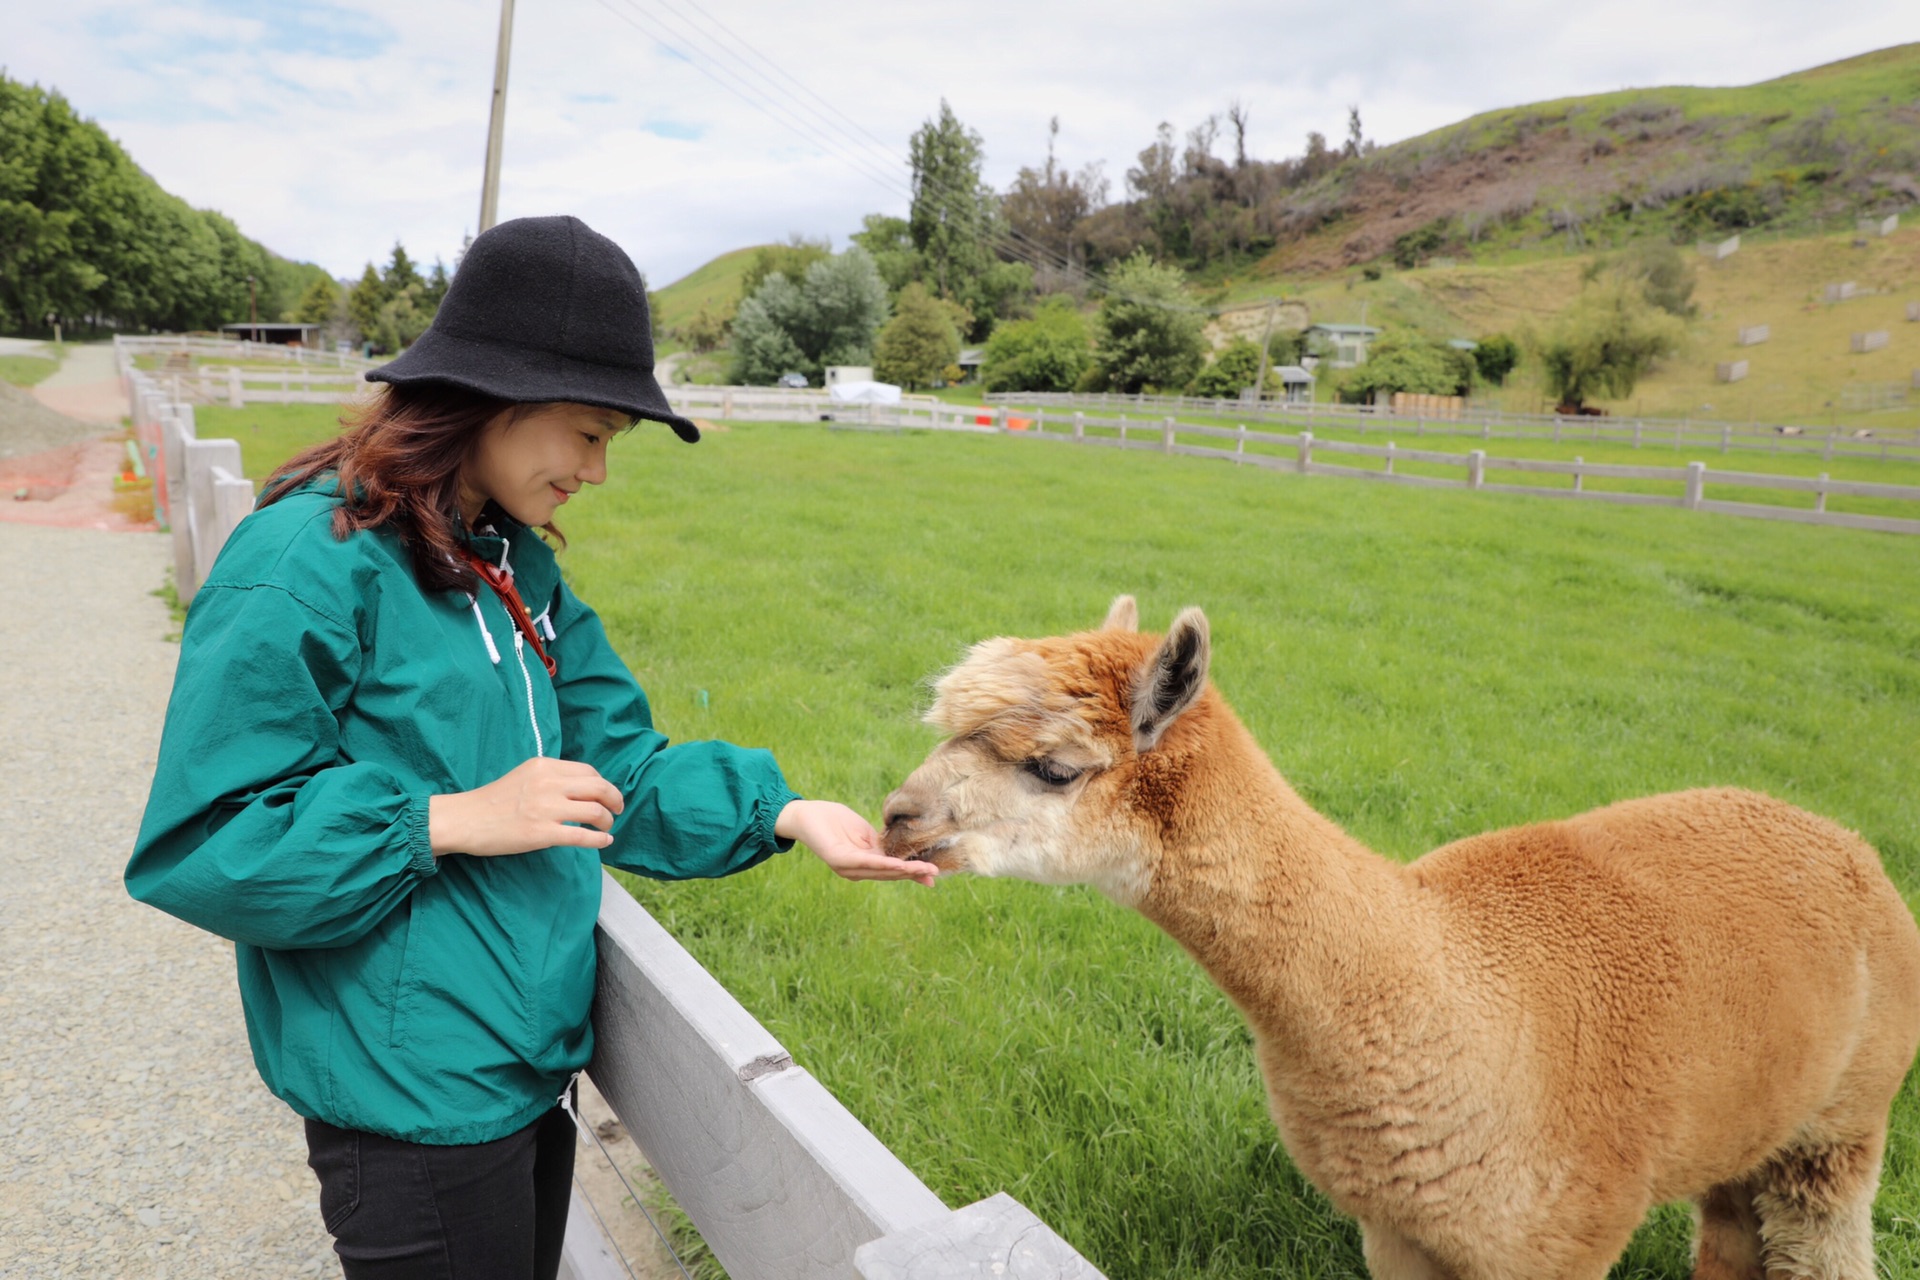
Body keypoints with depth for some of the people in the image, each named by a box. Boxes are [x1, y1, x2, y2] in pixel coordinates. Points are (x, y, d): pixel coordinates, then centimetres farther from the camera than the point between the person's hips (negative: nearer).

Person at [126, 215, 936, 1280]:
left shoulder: (517, 562, 6)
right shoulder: (310, 562, -20)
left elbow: (615, 763, 5)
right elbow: (194, 849, -19)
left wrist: (781, 812, -8)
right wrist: (454, 821, -24)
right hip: (409, 1102, -8)